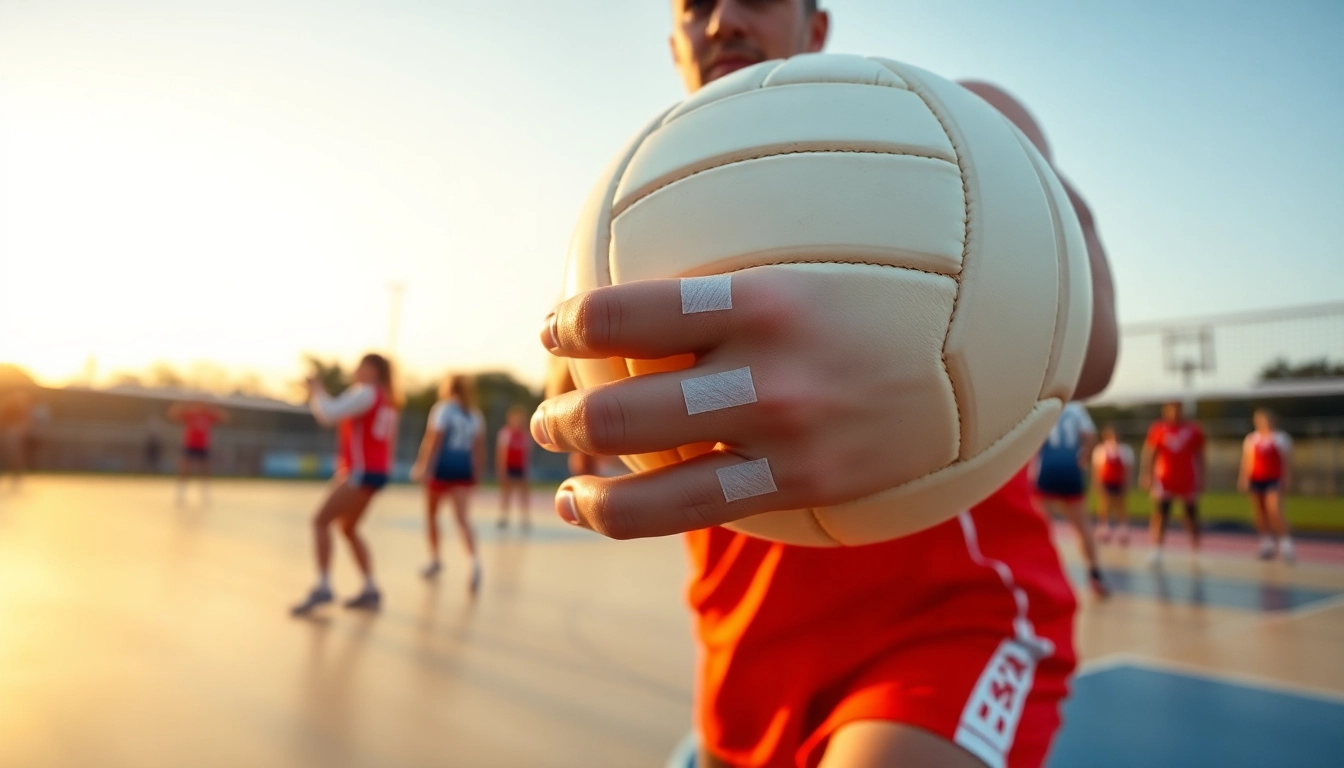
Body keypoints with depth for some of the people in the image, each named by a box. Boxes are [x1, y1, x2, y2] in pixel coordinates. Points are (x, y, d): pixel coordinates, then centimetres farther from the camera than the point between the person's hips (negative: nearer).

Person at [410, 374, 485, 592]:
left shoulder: (443, 409, -4)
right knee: (461, 517, -6)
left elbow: (433, 440, -12)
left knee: (431, 513, 17)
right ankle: (474, 561, -28)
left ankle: (435, 560, 27)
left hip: (443, 467, -4)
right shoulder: (475, 415, 13)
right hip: (464, 469, 4)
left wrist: (423, 466, -12)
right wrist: (477, 473, 15)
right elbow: (479, 447, 11)